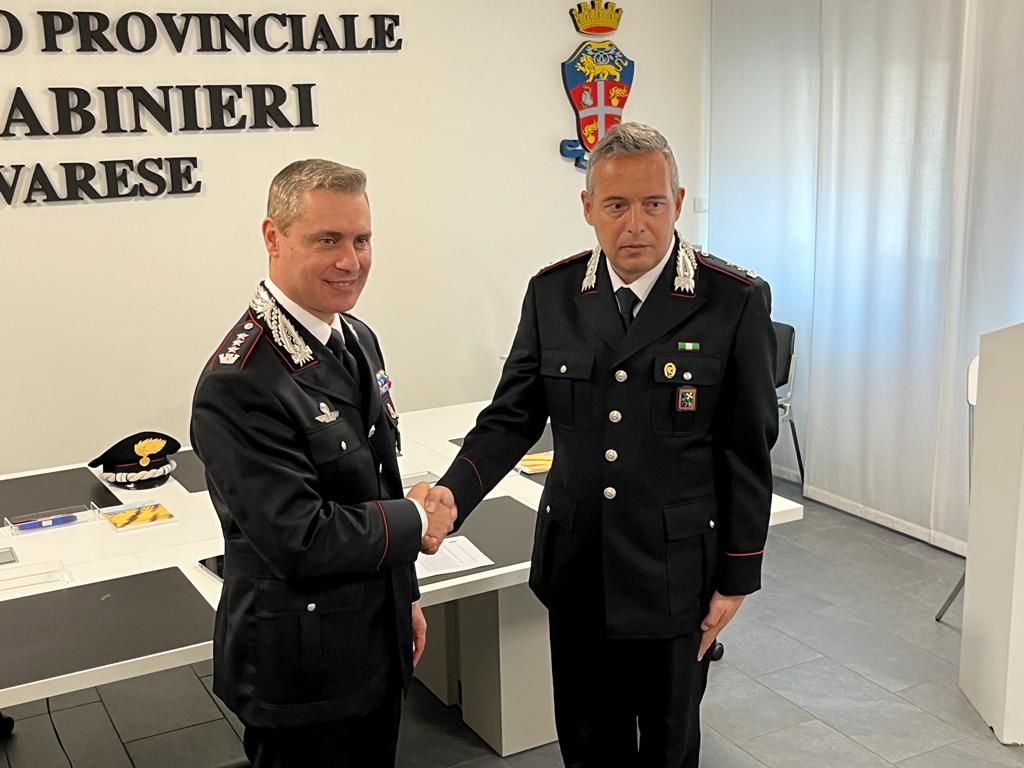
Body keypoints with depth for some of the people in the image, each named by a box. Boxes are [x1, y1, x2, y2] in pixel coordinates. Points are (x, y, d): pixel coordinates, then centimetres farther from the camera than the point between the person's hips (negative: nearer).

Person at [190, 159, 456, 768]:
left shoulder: (357, 338, 4)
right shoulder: (240, 384, -26)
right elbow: (301, 540, -28)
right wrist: (416, 522, -14)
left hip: (379, 647, 8)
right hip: (305, 667, -8)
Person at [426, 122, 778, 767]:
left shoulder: (736, 301, -11)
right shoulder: (552, 294, -2)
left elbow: (748, 449, -7)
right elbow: (514, 415, 1)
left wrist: (737, 578, -5)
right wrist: (455, 492, -16)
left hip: (674, 574, -2)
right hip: (575, 569, 3)